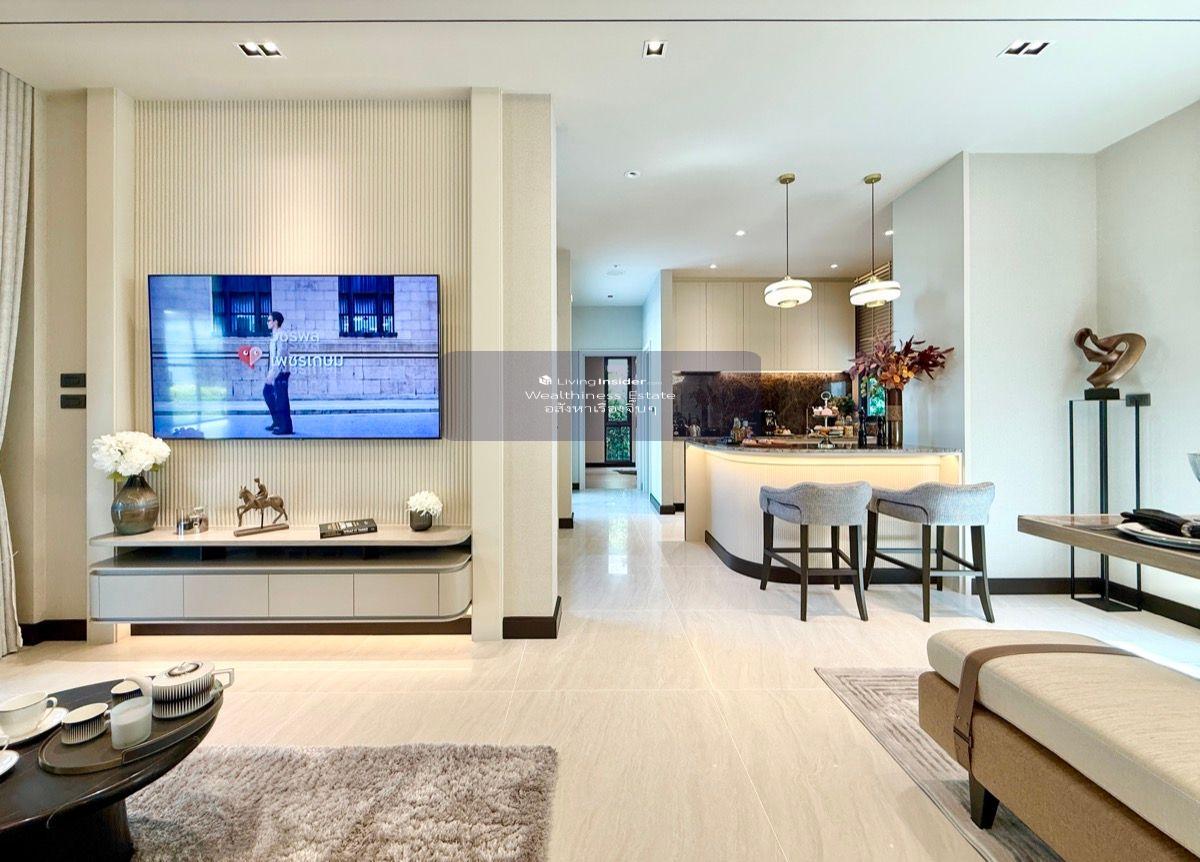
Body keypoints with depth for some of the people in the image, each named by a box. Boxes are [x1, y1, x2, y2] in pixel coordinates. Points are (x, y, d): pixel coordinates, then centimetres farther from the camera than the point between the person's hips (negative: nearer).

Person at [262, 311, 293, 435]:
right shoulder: (274, 336, 15)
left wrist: (272, 373, -20)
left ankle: (286, 427, 1)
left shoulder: (281, 336, -13)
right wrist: (270, 372, 17)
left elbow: (280, 357, -19)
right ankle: (277, 421, 24)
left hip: (280, 373, -10)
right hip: (274, 373, 10)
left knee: (281, 398, -5)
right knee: (267, 392, 16)